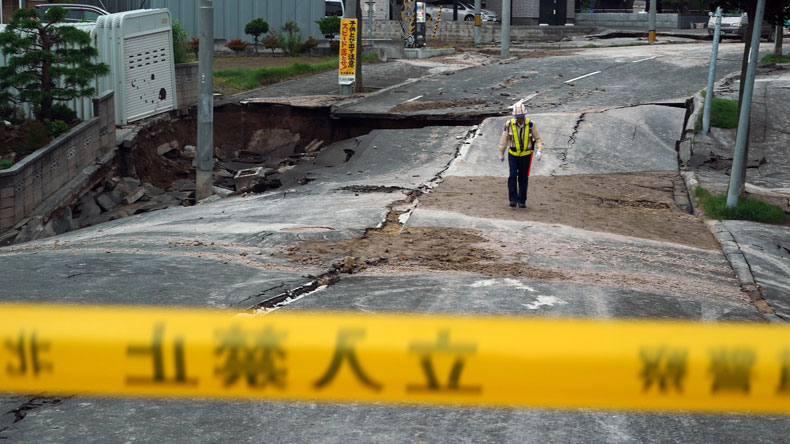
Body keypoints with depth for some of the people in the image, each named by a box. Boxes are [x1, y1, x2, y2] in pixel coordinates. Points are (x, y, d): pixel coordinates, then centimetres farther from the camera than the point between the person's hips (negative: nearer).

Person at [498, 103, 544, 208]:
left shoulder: (531, 125, -12)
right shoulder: (509, 124, -11)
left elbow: (538, 139, -5)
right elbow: (504, 139, 1)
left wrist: (540, 151, -22)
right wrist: (501, 154, 8)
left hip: (526, 155, 0)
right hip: (513, 155, 0)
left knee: (523, 178, 4)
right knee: (513, 176, -15)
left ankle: (521, 201, 15)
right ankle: (513, 199, -10)